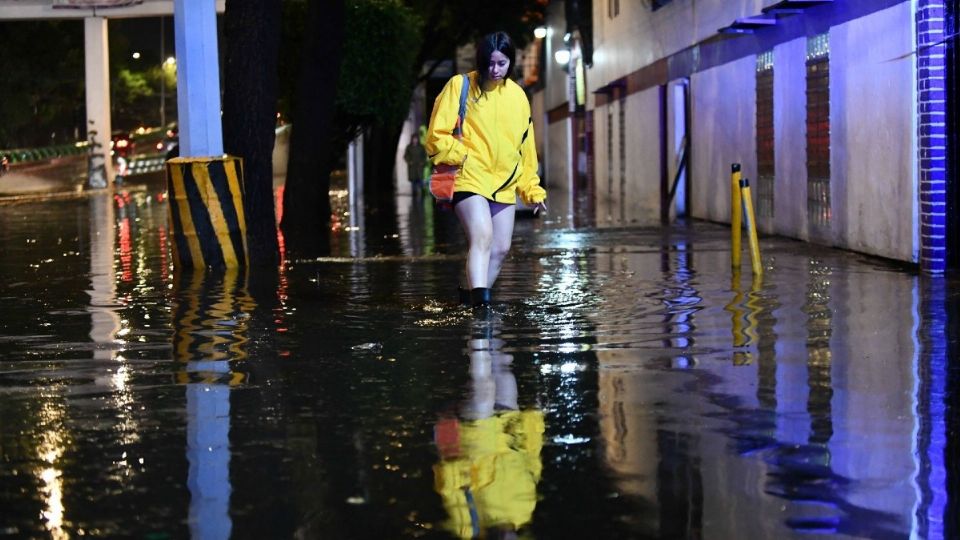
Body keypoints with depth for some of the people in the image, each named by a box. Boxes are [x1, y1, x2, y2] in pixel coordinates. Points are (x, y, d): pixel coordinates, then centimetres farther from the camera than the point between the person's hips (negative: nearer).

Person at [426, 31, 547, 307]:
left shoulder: (517, 95, 12)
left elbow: (525, 147, 17)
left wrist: (532, 190, 15)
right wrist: (462, 158, -15)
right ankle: (479, 296, -33)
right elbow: (437, 136, -4)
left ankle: (471, 296, 19)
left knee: (500, 248, 5)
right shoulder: (460, 86, -2)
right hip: (469, 180, -6)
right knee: (482, 237, -24)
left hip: (504, 185, 6)